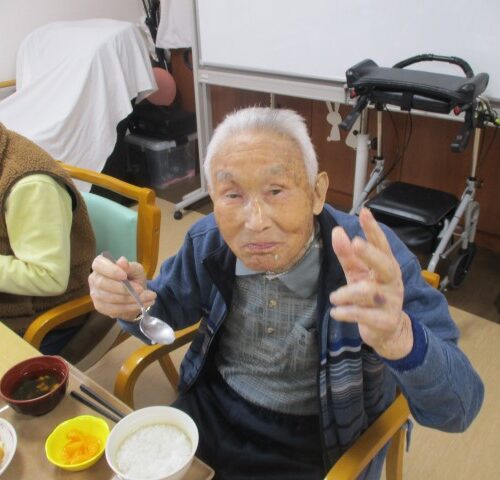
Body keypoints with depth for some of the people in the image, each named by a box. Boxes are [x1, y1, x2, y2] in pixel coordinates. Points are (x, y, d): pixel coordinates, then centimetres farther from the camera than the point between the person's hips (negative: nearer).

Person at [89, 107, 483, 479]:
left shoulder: (373, 257, -28)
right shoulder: (207, 243, -14)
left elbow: (460, 408, -31)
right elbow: (163, 312, 5)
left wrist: (396, 337, -54)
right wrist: (134, 304, -21)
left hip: (319, 447, -2)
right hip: (212, 414, 3)